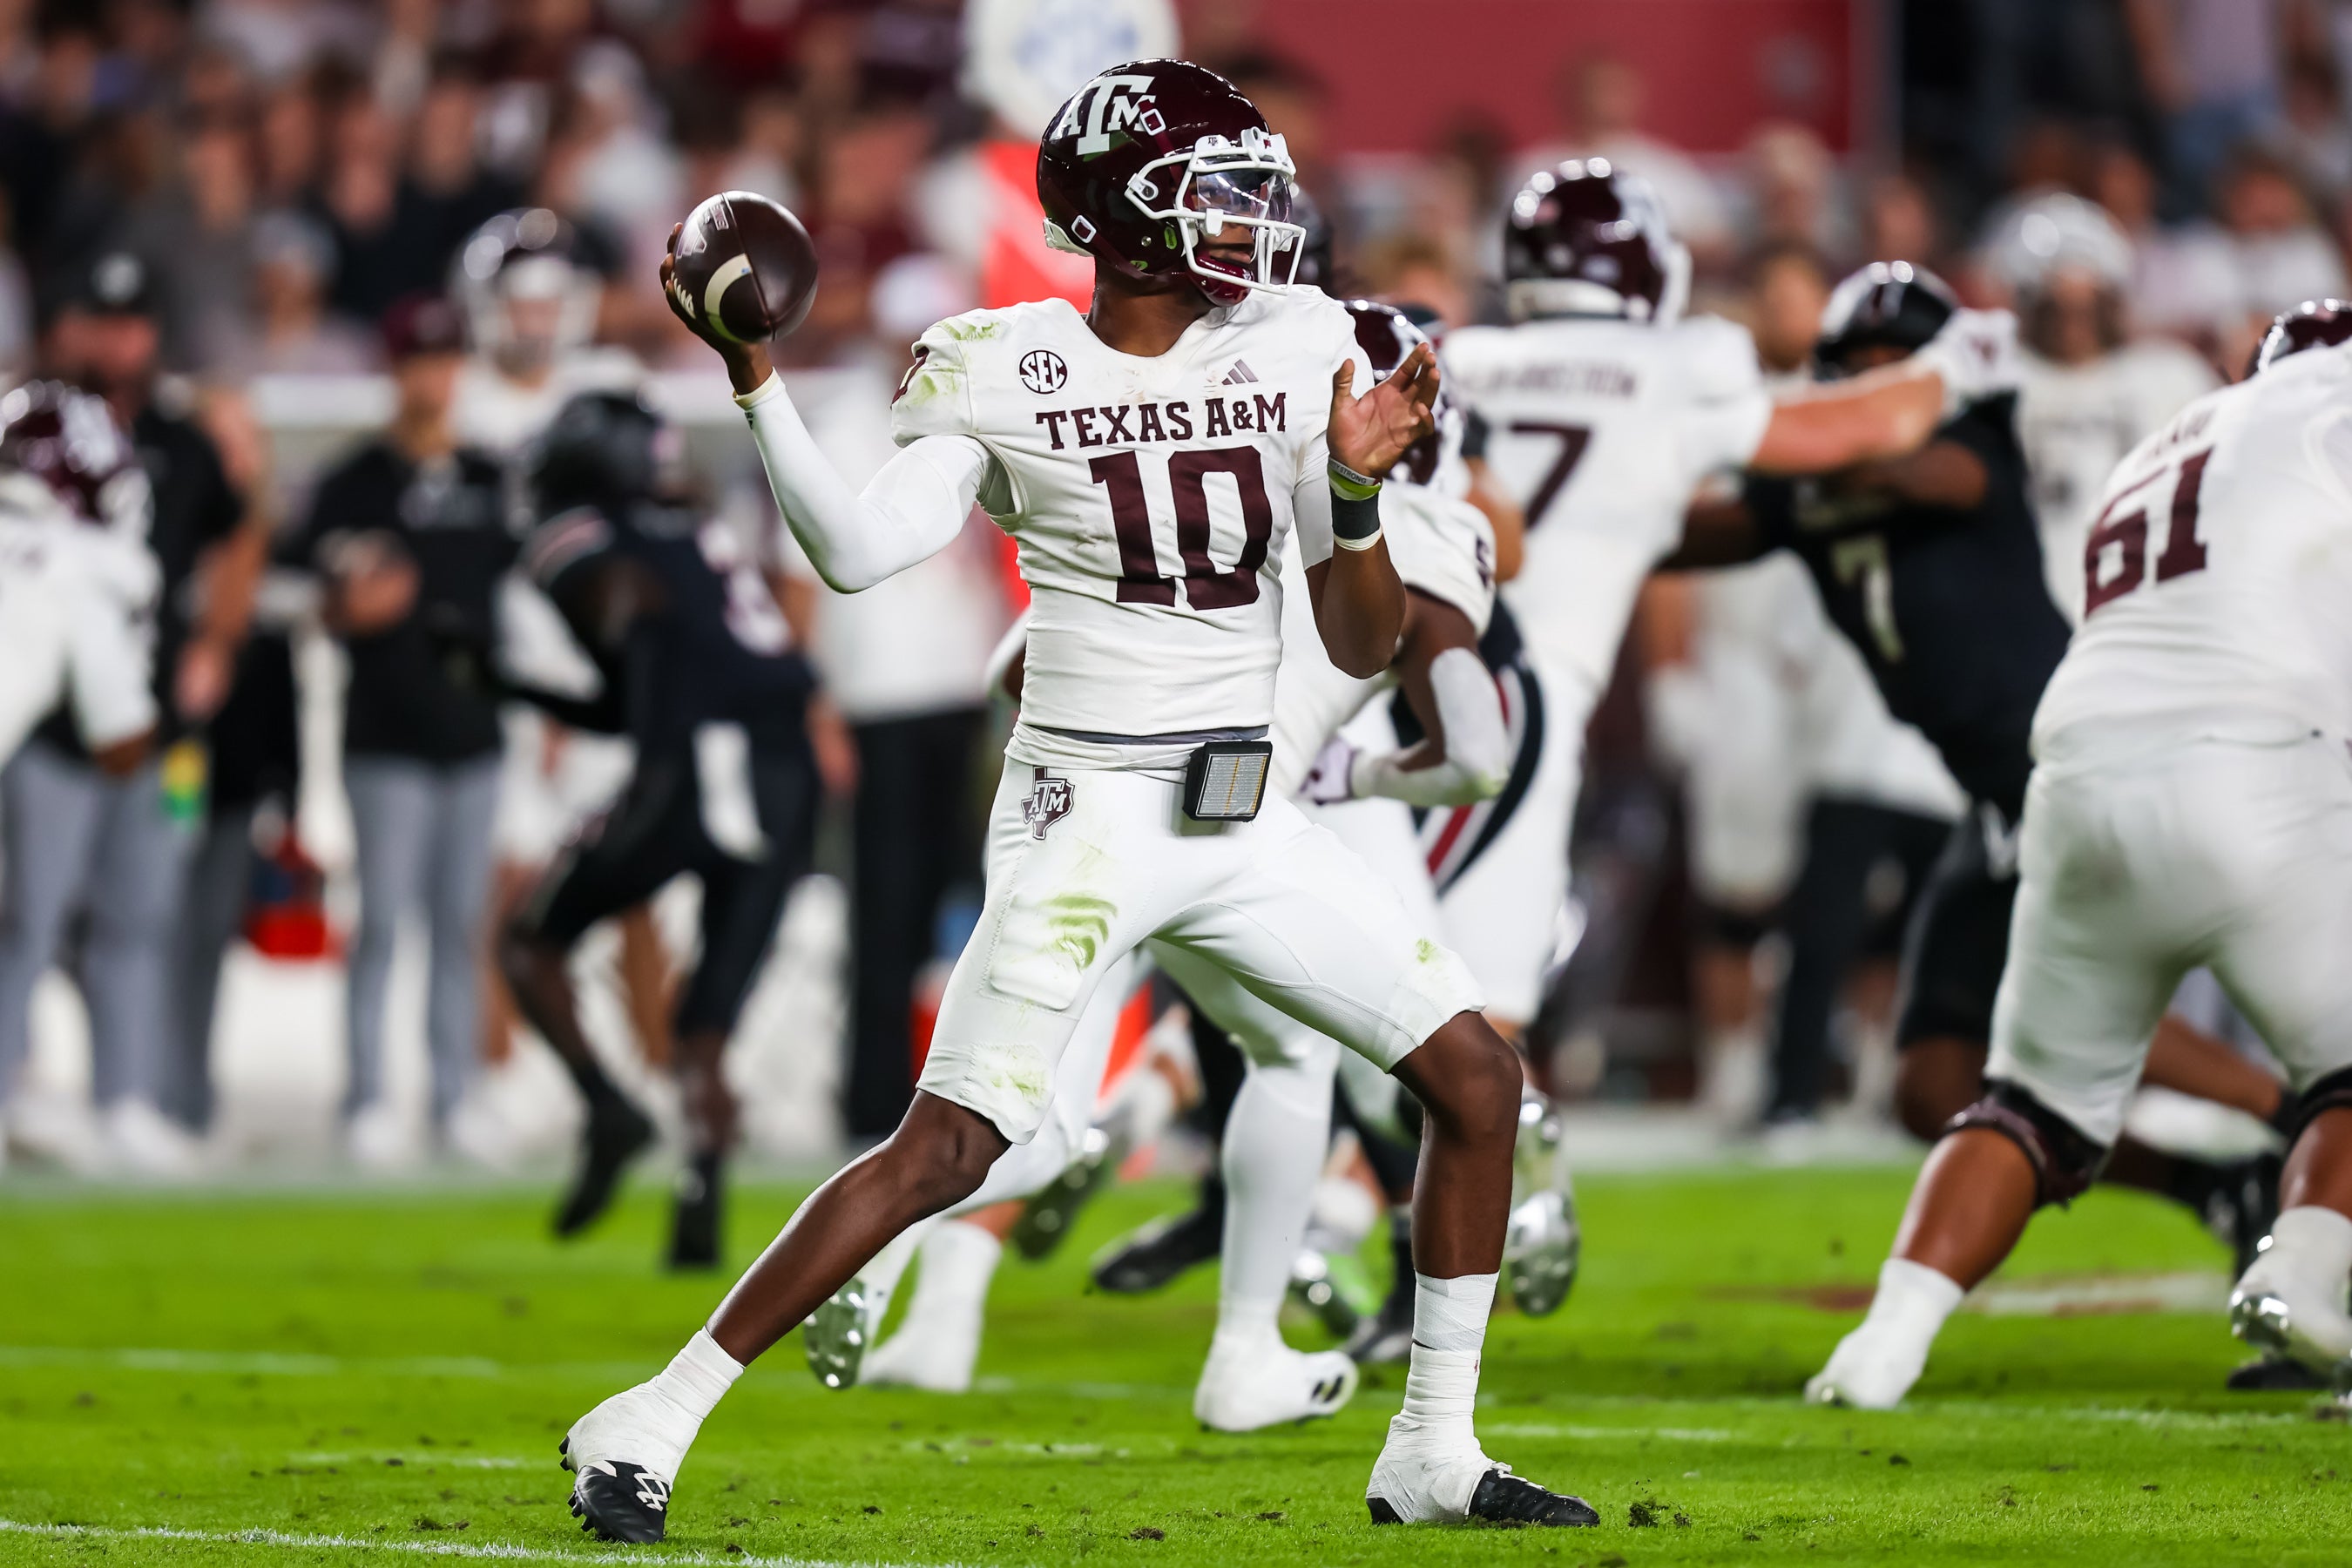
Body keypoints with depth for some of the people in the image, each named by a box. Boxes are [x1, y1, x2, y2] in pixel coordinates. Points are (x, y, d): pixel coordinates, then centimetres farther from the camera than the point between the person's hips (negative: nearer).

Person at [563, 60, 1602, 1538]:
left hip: (1247, 820, 5)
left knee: (1478, 1072, 1)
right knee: (951, 1146, -15)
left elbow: (1365, 648, 4)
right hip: (1086, 810, -5)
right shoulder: (1008, 373, -6)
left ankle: (1435, 1453, 12)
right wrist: (753, 374, -23)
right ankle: (649, 1425, -7)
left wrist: (1358, 488, -14)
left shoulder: (1295, 357, 4)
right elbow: (858, 550, -17)